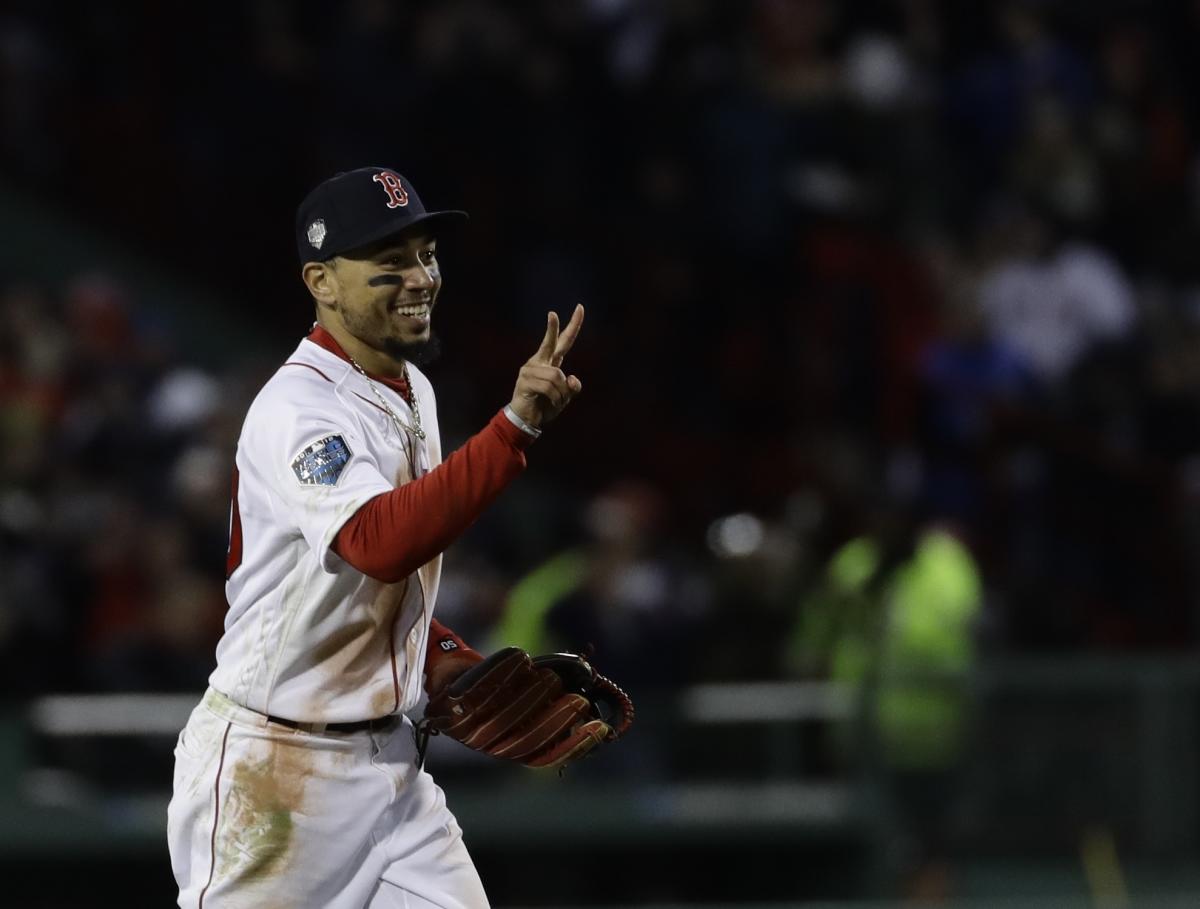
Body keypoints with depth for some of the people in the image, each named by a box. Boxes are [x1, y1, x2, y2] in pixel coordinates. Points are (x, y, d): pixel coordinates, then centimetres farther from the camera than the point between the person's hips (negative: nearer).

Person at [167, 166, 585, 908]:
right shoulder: (300, 408, -19)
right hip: (272, 771, -8)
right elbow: (380, 542, -37)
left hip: (386, 759, 8)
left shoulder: (412, 391, 10)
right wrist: (516, 426, -43)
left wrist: (441, 654, 5)